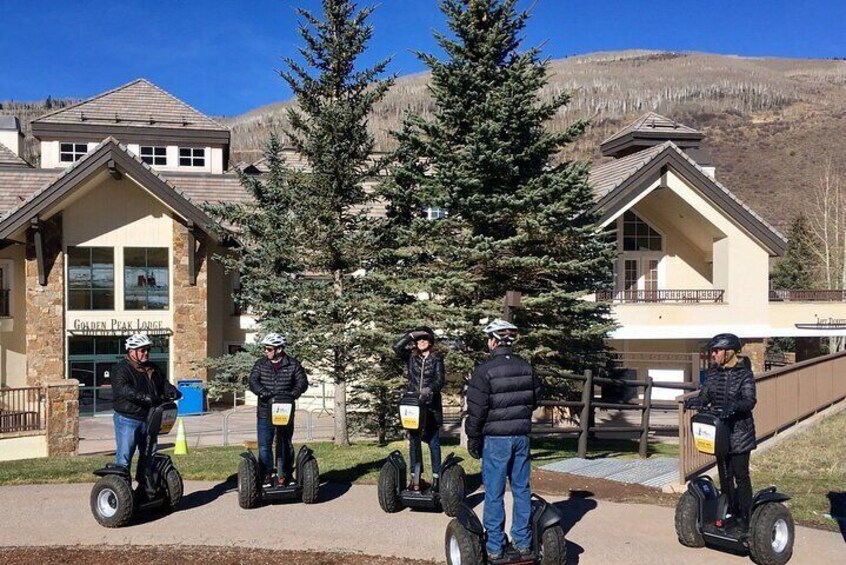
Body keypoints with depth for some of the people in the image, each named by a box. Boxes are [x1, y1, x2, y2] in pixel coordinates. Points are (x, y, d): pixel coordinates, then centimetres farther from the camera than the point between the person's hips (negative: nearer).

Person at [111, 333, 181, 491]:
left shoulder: (153, 369, 15)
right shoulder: (121, 370, -10)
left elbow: (164, 384, 15)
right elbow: (124, 390, -25)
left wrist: (173, 392, -9)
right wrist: (147, 398, -35)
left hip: (148, 419, 8)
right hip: (128, 420, -7)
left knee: (149, 454, 14)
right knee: (124, 456, -6)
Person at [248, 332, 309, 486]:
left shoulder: (293, 365, 1)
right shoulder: (260, 364, 4)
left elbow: (302, 382, -5)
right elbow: (253, 381, -6)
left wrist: (293, 394, -24)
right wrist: (262, 391, -26)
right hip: (265, 413, 1)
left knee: (285, 445, 8)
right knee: (264, 446, 1)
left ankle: (285, 475, 18)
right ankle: (266, 476, 10)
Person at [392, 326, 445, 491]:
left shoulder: (437, 358, 2)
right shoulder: (411, 356, 9)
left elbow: (440, 380, -8)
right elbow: (396, 346, -5)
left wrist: (429, 390, -25)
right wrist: (412, 334, -8)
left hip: (431, 405, -3)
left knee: (433, 442, 2)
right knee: (414, 442, 5)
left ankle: (436, 478, 6)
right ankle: (415, 479, 9)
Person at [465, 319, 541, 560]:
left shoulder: (485, 371, -14)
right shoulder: (526, 368, 4)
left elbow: (477, 409, -12)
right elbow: (535, 400, 13)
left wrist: (473, 438, -2)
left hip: (496, 439, -5)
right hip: (522, 436, 5)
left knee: (494, 493, 2)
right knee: (521, 489, 13)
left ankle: (495, 547, 7)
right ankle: (523, 543, 20)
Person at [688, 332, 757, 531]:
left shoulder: (744, 374, -11)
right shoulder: (713, 373, 6)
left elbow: (750, 401, -20)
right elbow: (705, 394, 5)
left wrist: (734, 406, -39)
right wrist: (695, 401, -17)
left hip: (739, 432, -6)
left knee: (740, 474, -2)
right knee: (724, 473, 13)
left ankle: (745, 517, 6)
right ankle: (729, 512, 25)